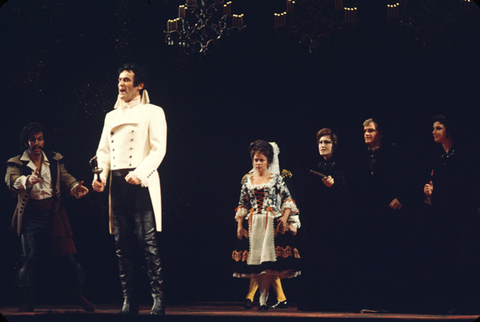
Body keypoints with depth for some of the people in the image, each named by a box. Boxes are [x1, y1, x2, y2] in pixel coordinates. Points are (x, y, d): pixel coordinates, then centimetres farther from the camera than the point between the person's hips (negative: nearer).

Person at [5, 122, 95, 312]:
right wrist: (27, 180, -38)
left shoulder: (55, 159, 11)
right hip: (31, 215, -1)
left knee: (66, 254, 2)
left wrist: (75, 187, -17)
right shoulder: (16, 163, 1)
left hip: (54, 212, 2)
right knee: (30, 256, -2)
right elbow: (11, 181, -16)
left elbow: (65, 176, 6)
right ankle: (29, 300, 6)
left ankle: (79, 295, 14)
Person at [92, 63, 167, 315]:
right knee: (122, 244, 3)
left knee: (148, 241, -11)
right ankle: (129, 301, 6)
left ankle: (158, 299, -9)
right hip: (116, 182, 6)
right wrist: (100, 175, 0)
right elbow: (104, 150, 19)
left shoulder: (152, 112, 6)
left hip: (140, 181, -5)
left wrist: (140, 172, -20)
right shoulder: (111, 116, 23)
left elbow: (158, 148, -4)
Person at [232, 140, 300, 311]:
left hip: (272, 223, -3)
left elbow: (288, 199, 1)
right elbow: (242, 204, 13)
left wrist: (285, 217, -12)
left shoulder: (276, 179, 3)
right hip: (253, 224, 3)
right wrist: (239, 225, 8)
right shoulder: (248, 180, 12)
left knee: (267, 259, -11)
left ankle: (263, 299, -10)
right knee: (254, 258, 0)